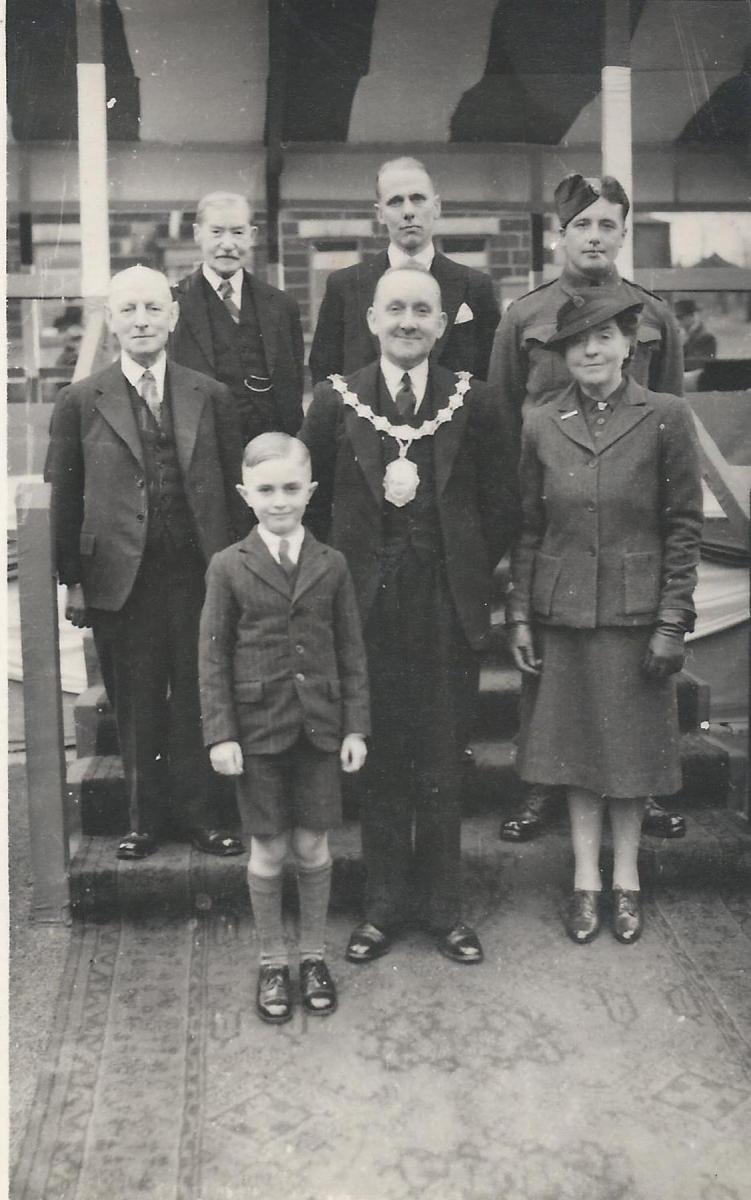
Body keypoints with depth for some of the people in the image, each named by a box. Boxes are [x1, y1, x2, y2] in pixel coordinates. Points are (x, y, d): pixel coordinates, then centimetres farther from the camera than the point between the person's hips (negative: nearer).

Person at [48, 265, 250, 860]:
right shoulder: (80, 402, 1)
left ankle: (200, 813, 26)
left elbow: (235, 488, 6)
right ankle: (144, 818, 27)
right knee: (135, 705, 10)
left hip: (199, 573, 1)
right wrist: (72, 581, 1)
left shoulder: (211, 396, 5)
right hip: (121, 580, 0)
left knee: (197, 699, 9)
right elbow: (64, 499, 3)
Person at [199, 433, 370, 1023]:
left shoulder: (331, 564, 1)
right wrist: (221, 733, -7)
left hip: (320, 726, 1)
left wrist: (356, 726, 0)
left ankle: (314, 954, 29)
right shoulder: (229, 567, -4)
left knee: (313, 845, 9)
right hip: (258, 726, -1)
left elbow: (352, 652, 4)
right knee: (269, 848, 8)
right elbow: (214, 658, -2)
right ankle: (272, 962, 26)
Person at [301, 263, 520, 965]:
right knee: (379, 762, 10)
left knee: (441, 766, 9)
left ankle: (442, 906, 26)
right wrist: (339, 572, 3)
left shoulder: (472, 403, 0)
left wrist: (470, 573, 2)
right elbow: (311, 499, 6)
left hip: (447, 607, 0)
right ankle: (384, 905, 26)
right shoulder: (335, 401, 0)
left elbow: (501, 506, 6)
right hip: (367, 605, 0)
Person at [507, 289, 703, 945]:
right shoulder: (542, 425, 2)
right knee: (576, 742, 11)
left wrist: (672, 622, -8)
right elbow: (527, 527, 5)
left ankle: (626, 877, 29)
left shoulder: (666, 417, -4)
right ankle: (586, 877, 27)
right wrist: (519, 615, 1)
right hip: (561, 610, 2)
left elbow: (684, 525, -4)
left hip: (636, 611, -2)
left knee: (632, 744, 10)